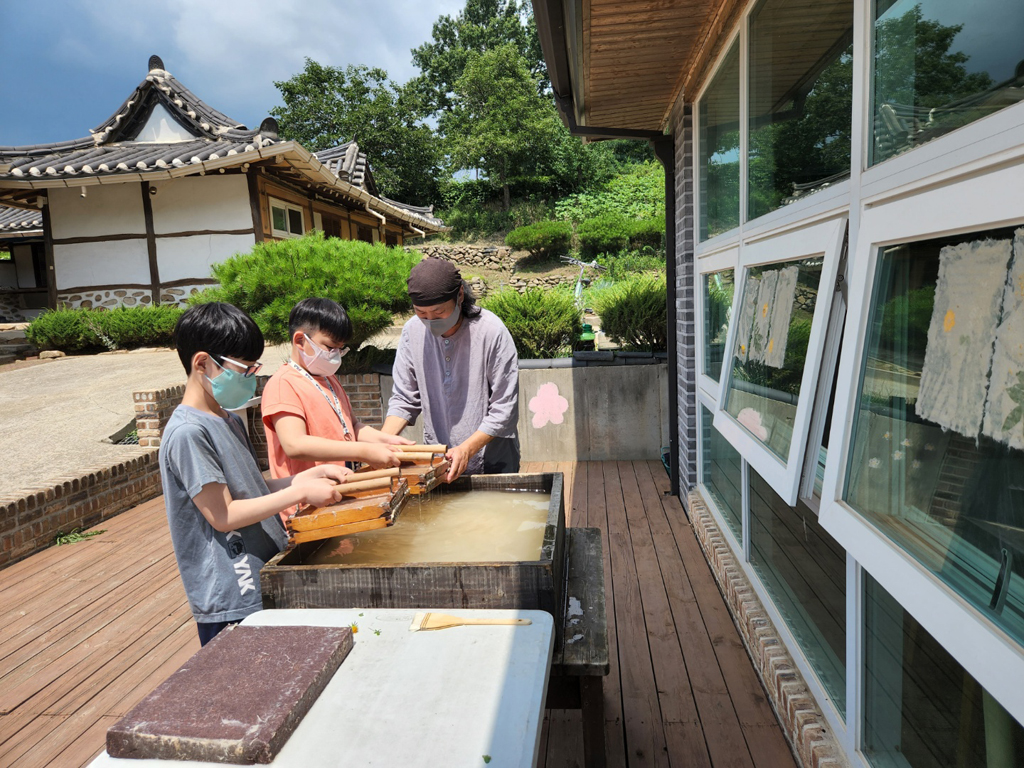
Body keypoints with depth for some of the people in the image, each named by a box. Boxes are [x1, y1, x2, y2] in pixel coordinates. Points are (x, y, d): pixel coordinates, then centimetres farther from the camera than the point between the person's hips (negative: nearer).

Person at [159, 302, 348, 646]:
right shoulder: (187, 433, -19)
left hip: (266, 585, 9)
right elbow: (223, 516, -20)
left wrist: (309, 475, 1)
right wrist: (300, 492, -20)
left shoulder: (230, 420, 10)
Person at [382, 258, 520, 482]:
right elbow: (404, 398, 2)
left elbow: (503, 409, -15)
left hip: (492, 462, -3)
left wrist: (467, 450, -24)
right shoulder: (412, 331, -6)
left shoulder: (492, 331, -18)